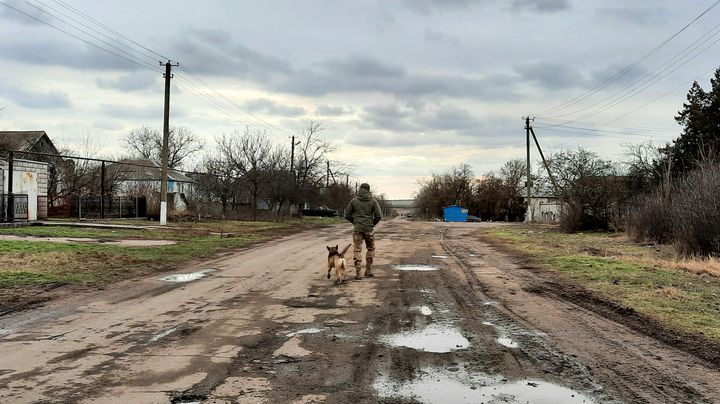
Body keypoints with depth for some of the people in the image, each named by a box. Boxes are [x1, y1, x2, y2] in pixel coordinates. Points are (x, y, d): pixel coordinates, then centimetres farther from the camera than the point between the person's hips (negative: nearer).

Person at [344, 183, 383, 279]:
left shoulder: (354, 201, 2)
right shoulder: (373, 201, -1)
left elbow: (347, 215, 4)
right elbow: (379, 215, -6)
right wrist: (373, 223, 10)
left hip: (357, 228, 1)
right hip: (369, 229, 0)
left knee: (357, 250, 3)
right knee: (371, 249, 16)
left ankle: (357, 272, -3)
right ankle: (368, 270, 16)